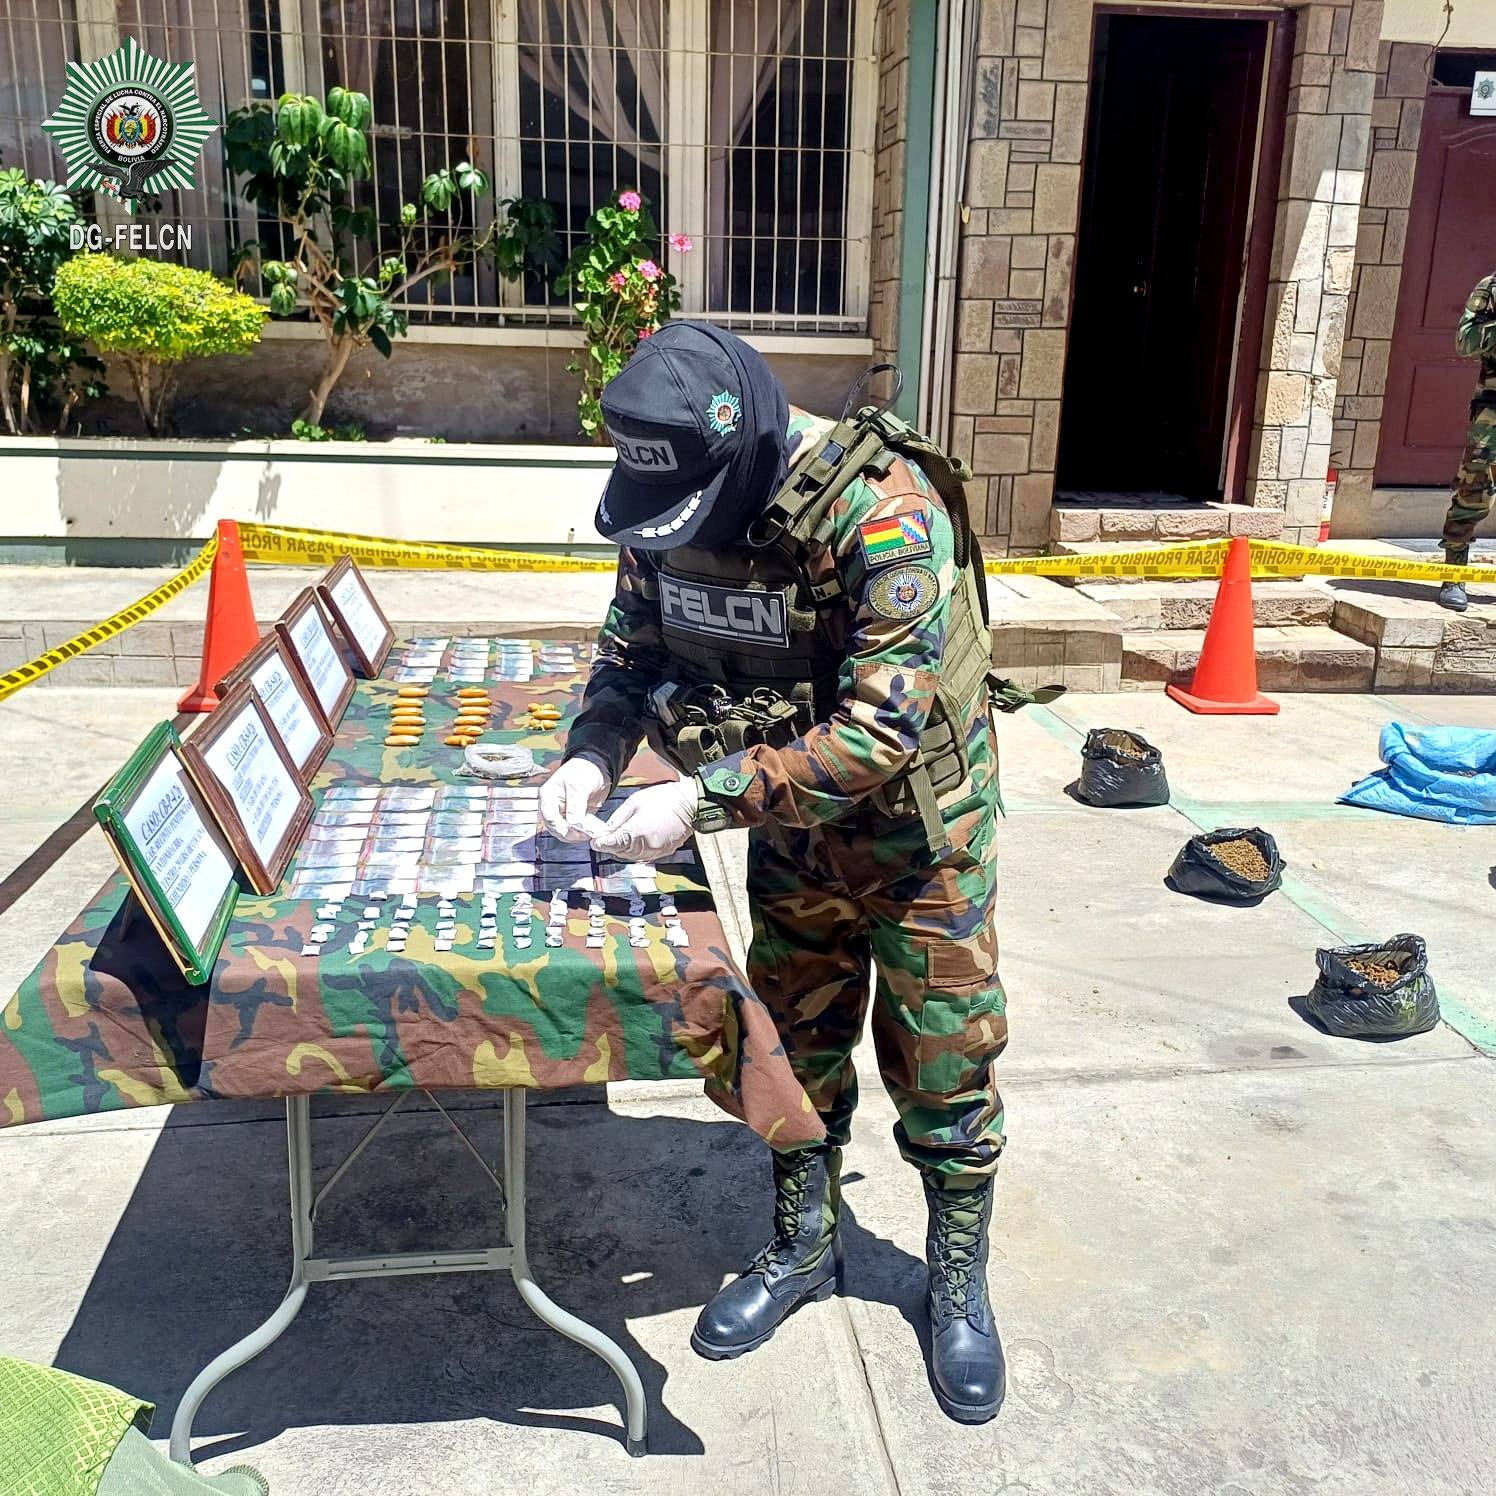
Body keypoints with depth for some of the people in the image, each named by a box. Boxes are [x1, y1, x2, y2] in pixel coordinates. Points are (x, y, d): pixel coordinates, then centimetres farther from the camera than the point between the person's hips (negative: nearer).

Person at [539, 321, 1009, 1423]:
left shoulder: (885, 516, -32)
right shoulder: (665, 507, -12)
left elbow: (884, 728, -36)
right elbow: (634, 649, 1)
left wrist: (705, 798, -38)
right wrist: (592, 752, -20)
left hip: (918, 827, -5)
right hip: (789, 824, 5)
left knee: (941, 1064, 8)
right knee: (794, 1043, 17)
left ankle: (960, 1283, 31)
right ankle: (805, 1247, 39)